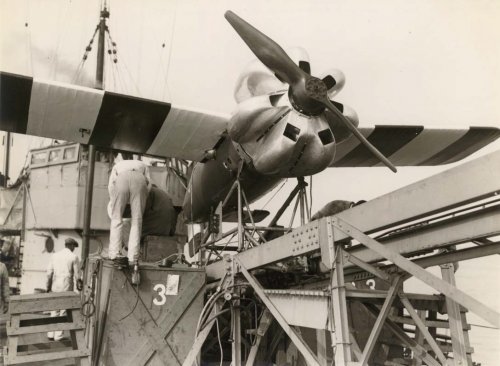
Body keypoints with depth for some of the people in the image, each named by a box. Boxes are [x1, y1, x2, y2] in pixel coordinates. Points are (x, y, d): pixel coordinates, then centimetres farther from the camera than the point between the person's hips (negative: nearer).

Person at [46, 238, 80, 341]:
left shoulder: (55, 255, 7)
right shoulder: (74, 257, -6)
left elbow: (49, 272, 7)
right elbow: (77, 274, -7)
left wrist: (48, 286, 15)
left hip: (55, 287, 5)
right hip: (67, 287, -5)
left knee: (54, 311, 15)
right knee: (63, 311, 4)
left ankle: (51, 334, 17)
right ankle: (58, 335, 7)